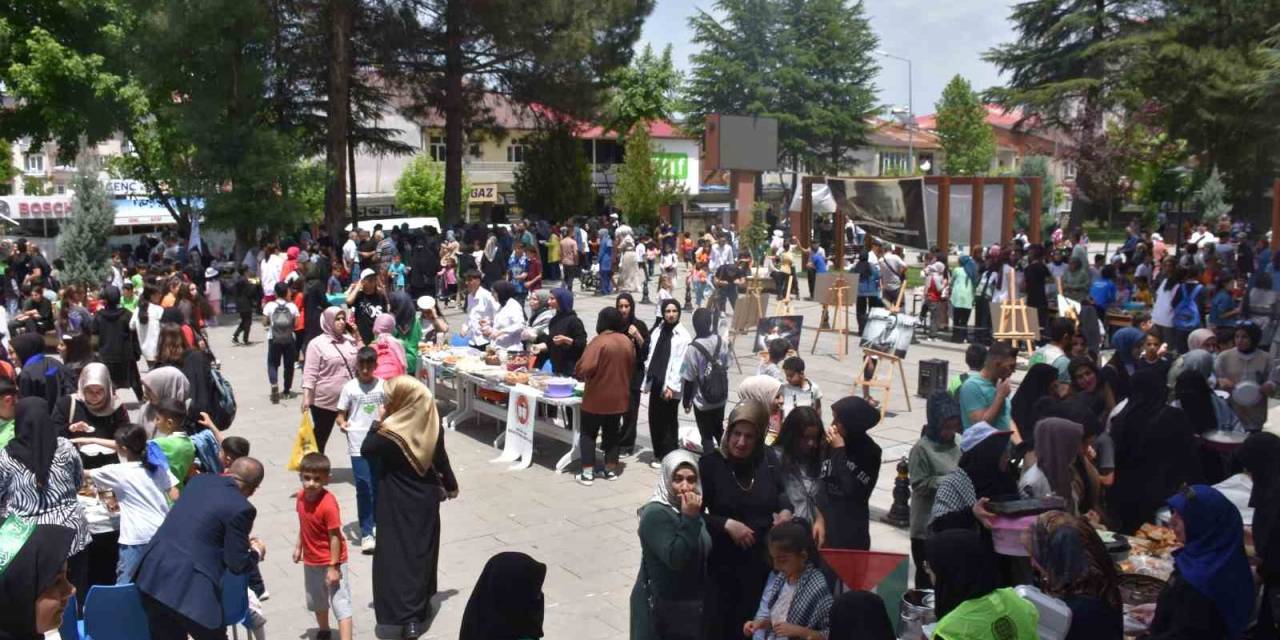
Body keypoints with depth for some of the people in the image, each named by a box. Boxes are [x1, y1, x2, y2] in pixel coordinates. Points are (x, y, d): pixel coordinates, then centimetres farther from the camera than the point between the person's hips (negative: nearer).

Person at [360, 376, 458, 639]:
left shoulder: (390, 432, -23)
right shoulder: (431, 424, -8)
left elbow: (366, 451, -7)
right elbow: (441, 458, 2)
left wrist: (378, 422, -5)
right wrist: (450, 485, 16)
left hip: (398, 503, -5)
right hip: (427, 497, 5)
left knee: (397, 554, 3)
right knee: (422, 549, 17)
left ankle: (408, 617, 1)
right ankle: (421, 605, 31)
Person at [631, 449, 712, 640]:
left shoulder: (693, 510, 6)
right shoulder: (655, 514, -19)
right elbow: (675, 558, -29)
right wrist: (689, 519, -29)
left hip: (691, 605, 8)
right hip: (661, 609, -8)